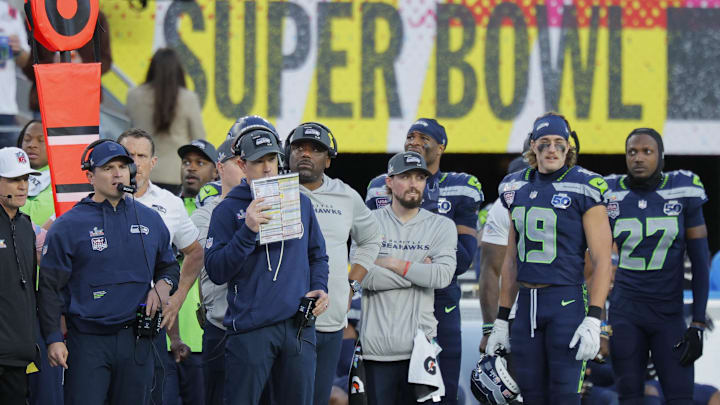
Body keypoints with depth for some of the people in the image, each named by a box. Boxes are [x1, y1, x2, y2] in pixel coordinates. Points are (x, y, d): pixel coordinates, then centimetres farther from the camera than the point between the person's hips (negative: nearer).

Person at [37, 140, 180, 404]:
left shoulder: (149, 220, 11)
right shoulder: (68, 226, -3)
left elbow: (169, 264, 25)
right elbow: (49, 287, -3)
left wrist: (163, 284, 2)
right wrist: (53, 339, -10)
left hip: (136, 340, 4)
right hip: (87, 340, -4)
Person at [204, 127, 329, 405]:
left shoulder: (299, 202, 14)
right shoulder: (229, 210, 2)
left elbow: (317, 255, 24)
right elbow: (216, 271, -7)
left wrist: (319, 289, 5)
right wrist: (248, 231, -16)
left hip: (299, 327, 4)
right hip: (250, 329, -4)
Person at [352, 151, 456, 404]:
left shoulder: (441, 226, 8)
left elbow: (443, 276, -8)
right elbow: (364, 277, -9)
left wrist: (392, 264, -6)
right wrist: (418, 272, -6)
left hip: (420, 342, 1)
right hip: (377, 344, -1)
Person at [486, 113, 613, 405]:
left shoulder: (583, 188, -7)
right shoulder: (516, 188, 11)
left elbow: (602, 260, -9)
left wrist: (593, 321, -17)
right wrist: (501, 320, 16)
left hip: (567, 301, -6)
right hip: (527, 302, 6)